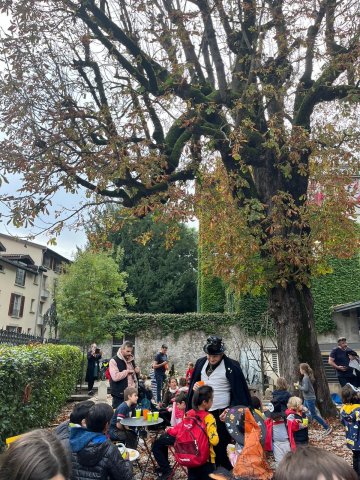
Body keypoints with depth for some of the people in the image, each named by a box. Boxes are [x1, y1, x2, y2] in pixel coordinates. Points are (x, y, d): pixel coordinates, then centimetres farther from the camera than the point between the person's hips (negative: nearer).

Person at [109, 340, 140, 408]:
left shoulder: (131, 360, 13)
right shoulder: (114, 361, -10)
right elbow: (115, 377, -25)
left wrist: (138, 372, 3)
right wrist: (127, 371, -15)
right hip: (120, 396, -7)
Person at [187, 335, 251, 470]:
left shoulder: (231, 366, -14)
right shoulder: (200, 363, 2)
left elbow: (239, 392, -11)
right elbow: (193, 382, 14)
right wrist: (194, 386, -8)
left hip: (221, 413, -5)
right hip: (203, 412, 5)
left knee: (220, 448, 4)